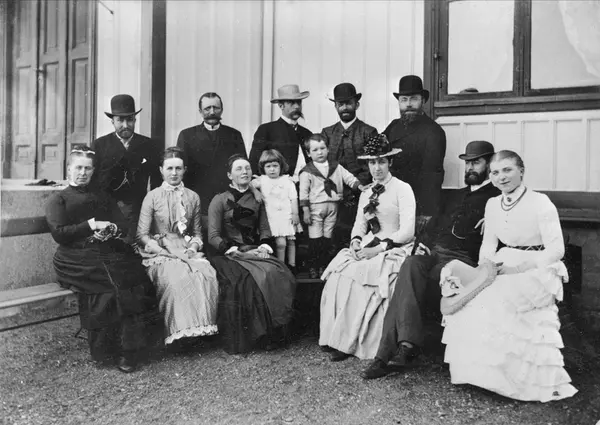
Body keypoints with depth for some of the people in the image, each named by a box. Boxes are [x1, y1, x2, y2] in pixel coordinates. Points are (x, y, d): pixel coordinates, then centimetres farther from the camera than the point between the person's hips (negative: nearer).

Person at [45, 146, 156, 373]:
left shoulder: (102, 197, 28)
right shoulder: (58, 200, 16)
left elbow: (123, 225, 18)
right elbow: (59, 233, 0)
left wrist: (110, 229, -5)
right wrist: (91, 225, -8)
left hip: (110, 250, 3)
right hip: (77, 257, -3)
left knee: (135, 281, -28)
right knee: (111, 284, -32)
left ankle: (127, 349, -24)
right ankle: (104, 349, -18)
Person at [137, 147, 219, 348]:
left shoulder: (193, 197, 15)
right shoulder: (152, 197, 4)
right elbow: (142, 235, -1)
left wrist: (192, 249, -4)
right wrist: (170, 252, -12)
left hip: (188, 252, 3)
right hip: (160, 254, -3)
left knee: (207, 276, -28)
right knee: (177, 279, -34)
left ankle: (202, 327, -16)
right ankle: (181, 331, -20)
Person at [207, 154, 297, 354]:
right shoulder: (219, 200, 6)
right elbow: (213, 236, 0)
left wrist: (264, 244, -4)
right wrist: (230, 248, -17)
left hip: (255, 251, 3)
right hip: (230, 255, -3)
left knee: (280, 275, -26)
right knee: (248, 279, -33)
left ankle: (274, 334, -15)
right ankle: (246, 338, -18)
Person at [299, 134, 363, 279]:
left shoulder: (336, 167, 7)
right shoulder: (307, 172, -4)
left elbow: (349, 178, 5)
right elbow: (303, 193, -5)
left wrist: (361, 187, -11)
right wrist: (305, 211, -10)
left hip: (332, 206, 3)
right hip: (315, 207, -3)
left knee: (327, 238, 8)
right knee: (315, 239, -2)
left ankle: (323, 266, 18)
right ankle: (312, 267, 9)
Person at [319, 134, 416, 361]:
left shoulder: (403, 189, -3)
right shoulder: (366, 193, 18)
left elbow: (407, 231, -11)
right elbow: (359, 224, 15)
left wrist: (378, 248, -19)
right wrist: (356, 241, -8)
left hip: (393, 249, -5)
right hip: (367, 249, 6)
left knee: (359, 276, -29)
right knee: (340, 275, -21)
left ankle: (350, 343, -16)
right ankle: (339, 340, -15)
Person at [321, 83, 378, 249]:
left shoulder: (369, 132, 5)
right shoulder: (327, 132, 15)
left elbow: (370, 167, -1)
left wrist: (353, 188, -12)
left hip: (357, 196, -2)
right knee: (331, 241, -4)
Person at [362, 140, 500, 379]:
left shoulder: (496, 198, 6)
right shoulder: (455, 196, 30)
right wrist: (424, 243, 9)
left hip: (460, 260, -6)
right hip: (432, 252, 6)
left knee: (407, 284, -29)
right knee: (411, 265, -30)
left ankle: (387, 354, -28)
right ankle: (408, 344, -33)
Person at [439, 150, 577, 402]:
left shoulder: (540, 203, -10)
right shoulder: (493, 204, 7)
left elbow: (556, 250, -14)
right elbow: (488, 244, 11)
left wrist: (521, 264, -23)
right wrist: (485, 265, -10)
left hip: (540, 271, -5)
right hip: (506, 269, 6)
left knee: (498, 295, -32)